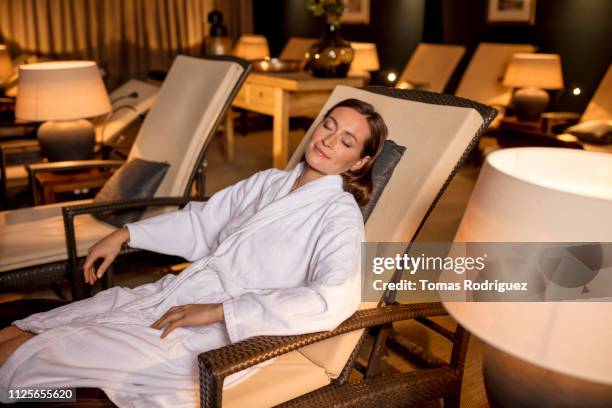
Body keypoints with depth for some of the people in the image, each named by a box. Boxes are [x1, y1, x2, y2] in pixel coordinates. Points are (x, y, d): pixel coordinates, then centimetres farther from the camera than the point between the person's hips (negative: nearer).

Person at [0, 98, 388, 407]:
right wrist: (125, 234, 13)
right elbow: (200, 223, 23)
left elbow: (337, 300, -25)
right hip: (174, 295, 7)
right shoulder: (268, 181, 14)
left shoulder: (340, 213, -8)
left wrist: (218, 310, -24)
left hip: (218, 333, -7)